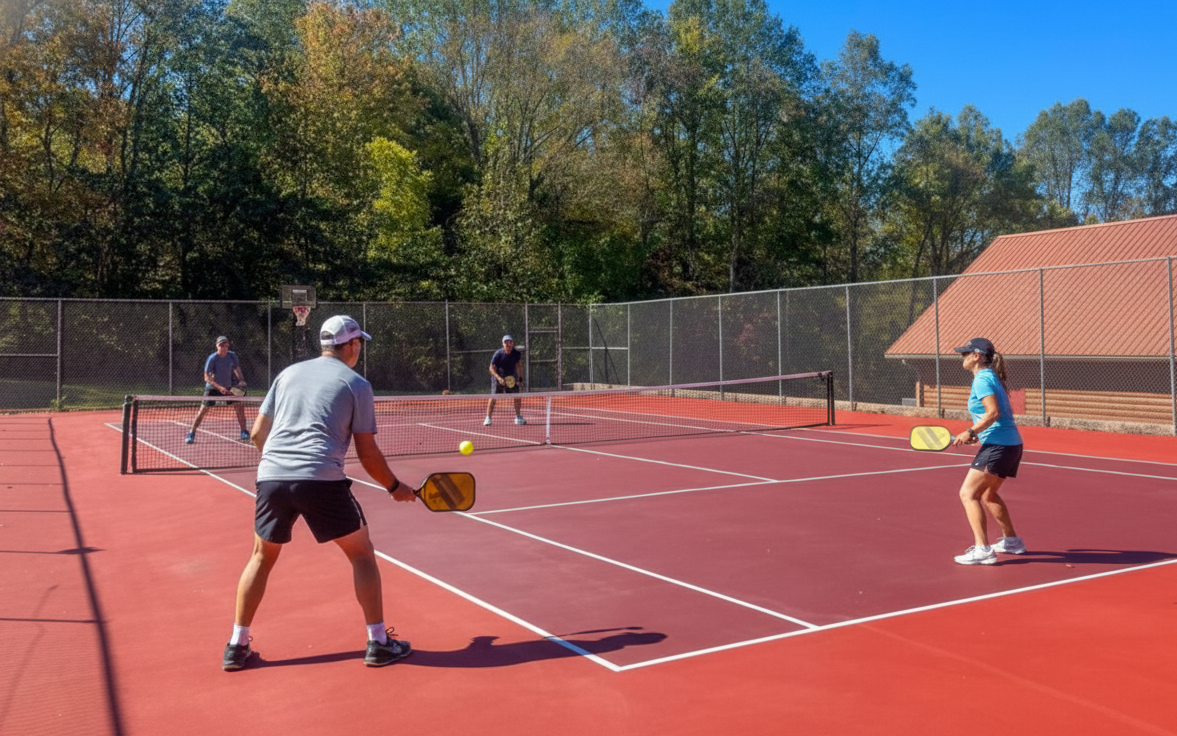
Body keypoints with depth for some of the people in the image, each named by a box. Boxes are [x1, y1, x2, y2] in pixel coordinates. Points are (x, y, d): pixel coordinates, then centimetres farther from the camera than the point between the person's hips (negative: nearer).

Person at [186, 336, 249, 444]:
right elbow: (207, 377, -21)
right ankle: (191, 434, 2)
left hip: (228, 388, 4)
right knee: (203, 409, -9)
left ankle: (244, 432, 8)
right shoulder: (212, 359, -20)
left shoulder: (232, 356, -7)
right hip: (212, 388, -4)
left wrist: (241, 381, -10)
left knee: (239, 406, -5)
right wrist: (219, 387, -32)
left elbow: (237, 369, 7)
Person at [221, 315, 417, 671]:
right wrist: (395, 487, 19)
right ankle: (379, 644, 13)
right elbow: (367, 454, 5)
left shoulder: (288, 373, 19)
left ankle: (237, 647, 25)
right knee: (362, 553, 12)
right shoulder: (357, 385, 7)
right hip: (321, 479, -4)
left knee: (262, 557, 23)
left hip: (271, 477, 4)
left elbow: (257, 433, 19)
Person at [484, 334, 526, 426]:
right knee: (493, 397, -10)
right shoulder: (498, 354, -17)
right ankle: (488, 418, -2)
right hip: (498, 378, -3)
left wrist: (518, 378, 9)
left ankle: (518, 417, 15)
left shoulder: (517, 354, -7)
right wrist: (499, 378, -29)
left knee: (517, 397, -1)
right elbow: (492, 368, -16)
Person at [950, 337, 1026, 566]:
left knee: (968, 494, -10)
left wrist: (971, 432, -19)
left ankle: (982, 549, -15)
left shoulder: (982, 379, -12)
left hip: (998, 445, -10)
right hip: (1012, 443, 10)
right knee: (988, 494, 25)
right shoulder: (991, 377, 16)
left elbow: (993, 412, -23)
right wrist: (979, 433, 17)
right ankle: (1012, 541, 34)